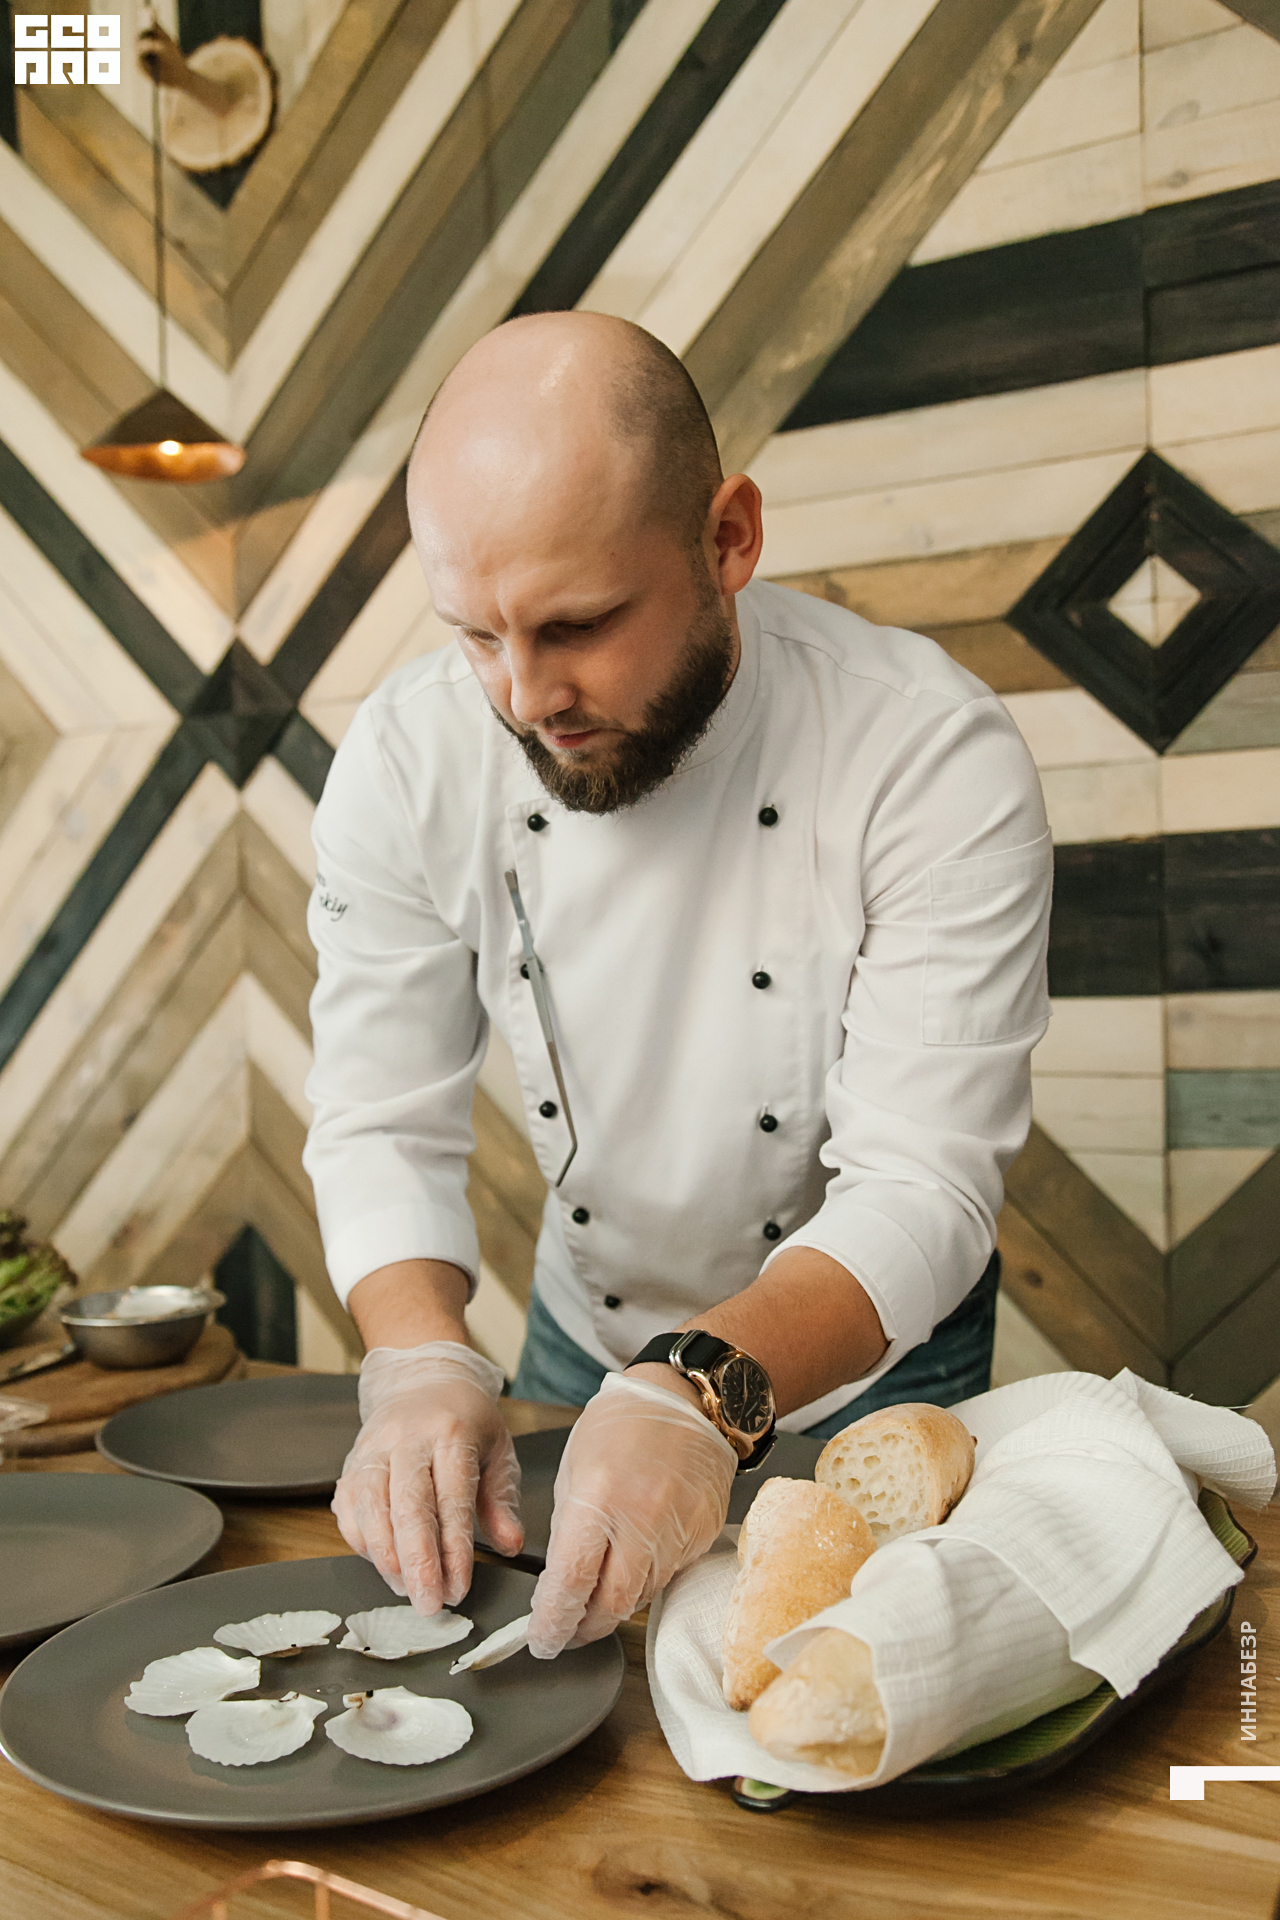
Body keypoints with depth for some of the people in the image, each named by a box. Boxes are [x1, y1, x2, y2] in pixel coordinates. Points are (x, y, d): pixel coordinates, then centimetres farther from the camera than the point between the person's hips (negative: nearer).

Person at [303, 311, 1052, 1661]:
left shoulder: (939, 761, -29)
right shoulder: (407, 757, -19)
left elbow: (921, 1187, -30)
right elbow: (381, 1124, -15)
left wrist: (703, 1393, -47)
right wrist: (422, 1361, -34)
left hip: (869, 1361, -2)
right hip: (587, 1338, 3)